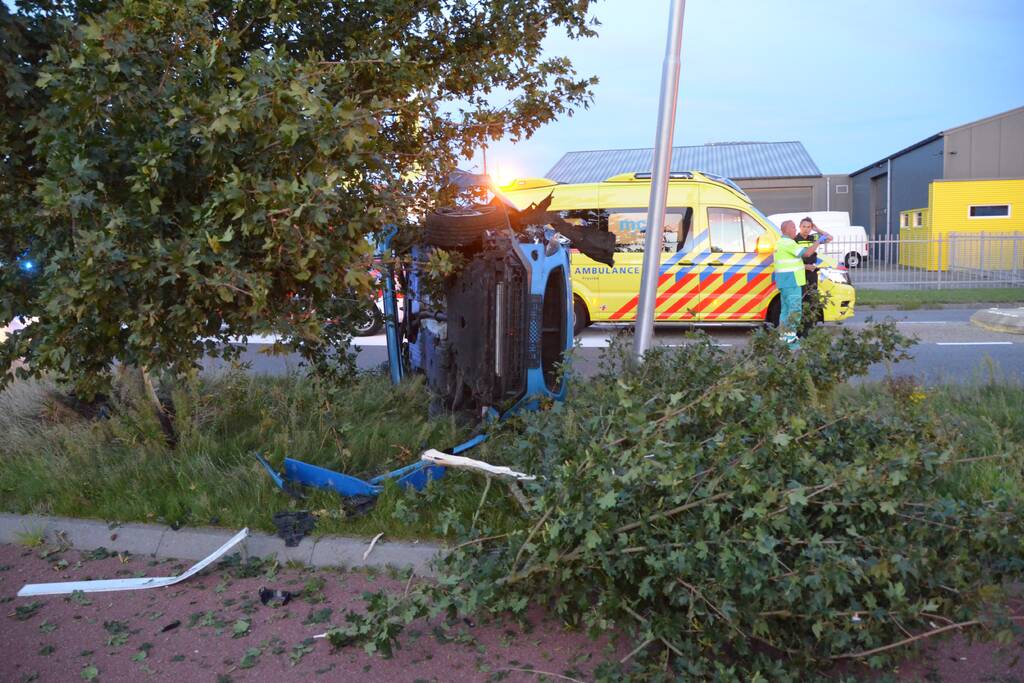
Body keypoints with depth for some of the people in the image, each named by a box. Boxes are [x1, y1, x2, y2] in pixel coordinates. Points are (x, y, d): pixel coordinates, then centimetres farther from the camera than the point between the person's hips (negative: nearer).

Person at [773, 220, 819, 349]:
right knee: (794, 310, -11)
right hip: (791, 281, -11)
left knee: (786, 309, 13)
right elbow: (807, 253, -22)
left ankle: (783, 337, 17)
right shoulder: (787, 243, -17)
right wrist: (818, 242, -13)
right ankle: (791, 339, -13)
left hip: (784, 281, 11)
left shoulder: (780, 242, 17)